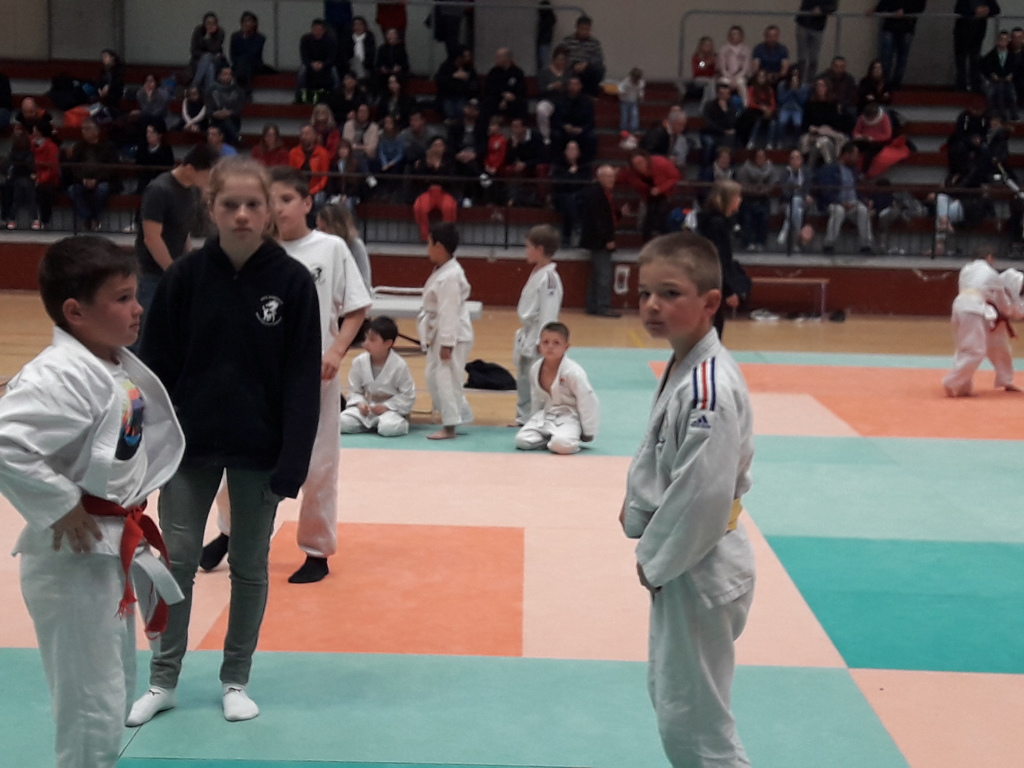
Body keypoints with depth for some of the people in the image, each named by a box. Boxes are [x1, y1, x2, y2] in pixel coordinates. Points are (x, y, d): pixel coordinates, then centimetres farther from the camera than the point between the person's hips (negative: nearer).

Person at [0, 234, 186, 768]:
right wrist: (60, 508, -26)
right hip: (74, 557, -10)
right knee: (91, 706, 0)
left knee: (117, 690, 23)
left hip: (117, 546, 10)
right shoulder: (59, 376, -24)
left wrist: (128, 515, 10)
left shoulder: (122, 366, 6)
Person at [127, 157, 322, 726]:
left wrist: (292, 463, -13)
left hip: (259, 450, -1)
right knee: (178, 561, 7)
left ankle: (236, 680, 28)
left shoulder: (293, 281, -9)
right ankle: (164, 680, 24)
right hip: (190, 444, 1)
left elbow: (302, 379, -9)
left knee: (250, 567, 11)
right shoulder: (185, 277, -5)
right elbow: (157, 366, -1)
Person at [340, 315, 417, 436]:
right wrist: (360, 403, -17)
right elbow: (354, 390, 4)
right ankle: (371, 425, 6)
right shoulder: (359, 362, -6)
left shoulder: (399, 365, -15)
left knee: (389, 428, -36)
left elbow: (408, 395, -9)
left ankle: (400, 422, 2)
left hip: (390, 408, -3)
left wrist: (386, 406, -18)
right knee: (342, 423, -21)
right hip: (367, 408, 3)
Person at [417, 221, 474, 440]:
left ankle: (449, 426, 0)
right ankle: (459, 415, 25)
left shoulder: (449, 276, -22)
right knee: (434, 377, 15)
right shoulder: (442, 270, 11)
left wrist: (446, 343, -23)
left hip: (452, 334, -11)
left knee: (446, 378, -7)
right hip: (439, 333, 11)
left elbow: (449, 312, -24)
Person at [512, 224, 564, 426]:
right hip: (526, 335, 10)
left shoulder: (549, 277, -20)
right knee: (523, 379, 17)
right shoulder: (537, 273, 11)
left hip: (537, 338, -10)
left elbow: (548, 312, -22)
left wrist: (541, 340, -22)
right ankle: (524, 418, 28)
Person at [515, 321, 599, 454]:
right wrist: (533, 422, 20)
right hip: (545, 416, 6)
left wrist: (588, 433, -8)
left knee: (561, 445, -35)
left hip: (568, 417, -6)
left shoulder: (573, 372, -22)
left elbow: (587, 402, -14)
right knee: (522, 440, -15)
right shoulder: (535, 369, -5)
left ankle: (575, 438, -1)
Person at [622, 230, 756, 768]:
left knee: (694, 720, 2)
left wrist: (655, 560, -16)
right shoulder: (685, 366, 5)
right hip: (682, 562, 10)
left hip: (697, 571, -10)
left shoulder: (709, 387, -26)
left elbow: (702, 495, -27)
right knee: (669, 697, 24)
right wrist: (639, 507, 4)